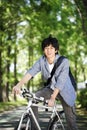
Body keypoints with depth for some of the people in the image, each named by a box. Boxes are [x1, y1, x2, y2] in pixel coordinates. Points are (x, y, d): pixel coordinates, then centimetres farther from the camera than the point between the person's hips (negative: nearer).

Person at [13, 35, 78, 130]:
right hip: (50, 88, 4)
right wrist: (19, 85, -40)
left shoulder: (64, 62, -23)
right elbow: (31, 72, -24)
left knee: (71, 121, -3)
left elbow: (60, 82, -29)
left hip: (64, 91, -3)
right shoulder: (41, 60, -12)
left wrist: (52, 98, -38)